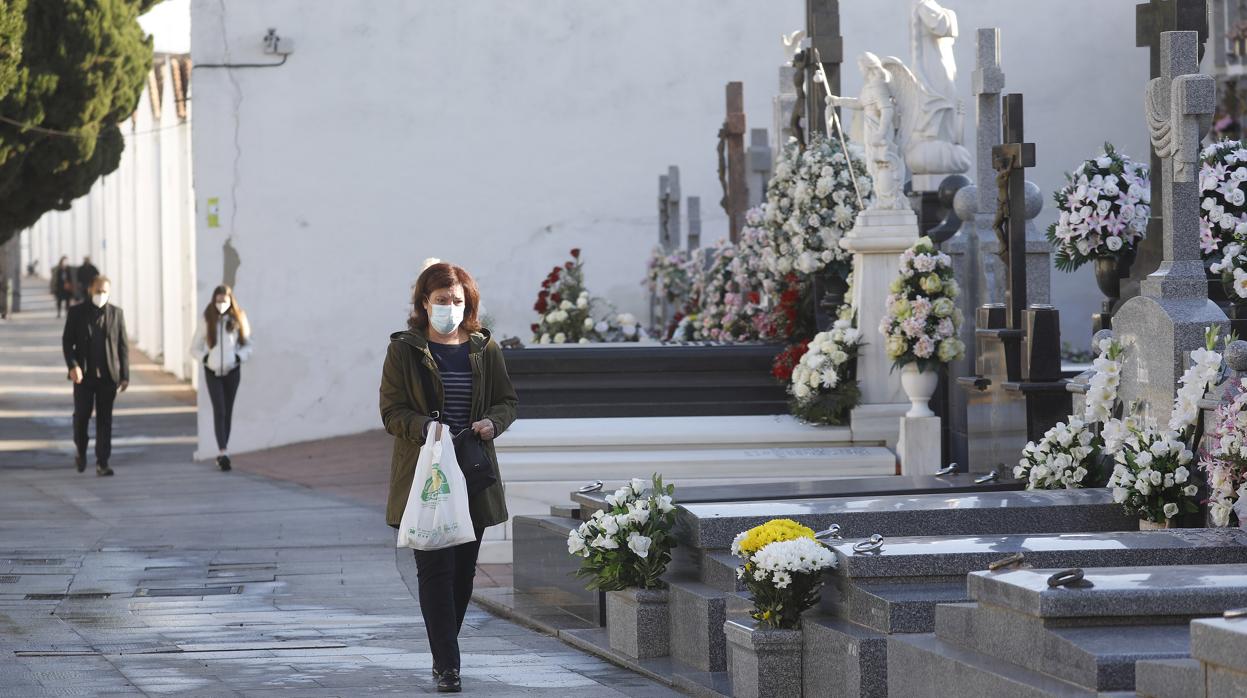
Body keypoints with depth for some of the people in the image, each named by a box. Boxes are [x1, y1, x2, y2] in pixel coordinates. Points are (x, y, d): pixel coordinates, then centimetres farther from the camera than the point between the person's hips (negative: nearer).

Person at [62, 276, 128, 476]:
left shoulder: (116, 314, 6)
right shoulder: (77, 312, 3)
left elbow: (123, 346, 6)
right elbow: (67, 341, 0)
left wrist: (125, 375, 1)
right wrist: (73, 366, -15)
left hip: (108, 375, 0)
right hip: (84, 375, 0)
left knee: (105, 420, 0)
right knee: (81, 415, 3)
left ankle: (102, 463, 1)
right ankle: (81, 451, 28)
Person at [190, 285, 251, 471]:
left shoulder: (238, 321, 0)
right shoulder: (207, 321, -2)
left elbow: (247, 346, 9)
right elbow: (195, 348, 6)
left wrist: (239, 357, -8)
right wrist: (205, 358, -10)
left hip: (232, 371, 2)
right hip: (212, 372, -2)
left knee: (228, 411, 7)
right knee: (219, 410, -12)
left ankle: (223, 452, 17)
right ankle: (223, 452, -20)